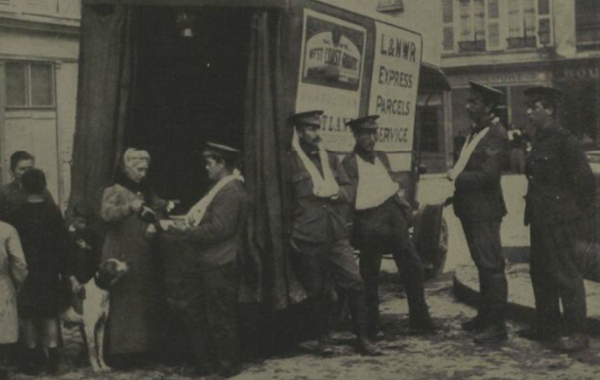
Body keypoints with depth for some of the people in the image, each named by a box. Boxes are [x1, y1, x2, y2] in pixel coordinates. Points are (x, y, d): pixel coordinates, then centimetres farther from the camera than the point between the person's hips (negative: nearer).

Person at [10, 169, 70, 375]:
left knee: (28, 318, 7)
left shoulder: (18, 214, -8)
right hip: (50, 273, 1)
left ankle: (32, 361, 9)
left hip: (26, 273, -1)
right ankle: (52, 359, 6)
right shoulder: (53, 211, -7)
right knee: (50, 317, 9)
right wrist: (64, 271, 2)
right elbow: (63, 244, -5)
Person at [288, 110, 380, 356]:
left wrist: (331, 193, -8)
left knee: (355, 283, -4)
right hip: (307, 238, -4)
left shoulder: (330, 159, 15)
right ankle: (323, 340, 20)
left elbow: (346, 195, 13)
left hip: (336, 235, 4)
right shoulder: (290, 162, -2)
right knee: (317, 292, 4)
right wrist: (288, 234, -8)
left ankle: (362, 338, 6)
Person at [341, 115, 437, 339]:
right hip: (370, 227, -6)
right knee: (370, 278, 1)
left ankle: (420, 319, 17)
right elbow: (353, 200, -14)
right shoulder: (349, 163, -8)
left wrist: (404, 208, 9)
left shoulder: (382, 158, 15)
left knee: (413, 267, 5)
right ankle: (371, 328, 12)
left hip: (395, 222, 7)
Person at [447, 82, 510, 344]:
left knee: (491, 266, -6)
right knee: (483, 265, 17)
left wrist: (457, 178, -12)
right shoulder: (476, 131, 15)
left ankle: (497, 326, -2)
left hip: (484, 210, -10)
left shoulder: (496, 135, -15)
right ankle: (485, 316, 28)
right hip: (471, 209, 10)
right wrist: (456, 177, 0)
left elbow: (488, 174, -23)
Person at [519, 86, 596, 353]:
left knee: (565, 275, -5)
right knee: (540, 273, 14)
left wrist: (578, 212, -9)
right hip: (540, 219, 9)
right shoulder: (539, 140, 13)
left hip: (559, 220, -9)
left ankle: (577, 333, 1)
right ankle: (547, 326, 25)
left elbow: (585, 179, -16)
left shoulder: (564, 140, -15)